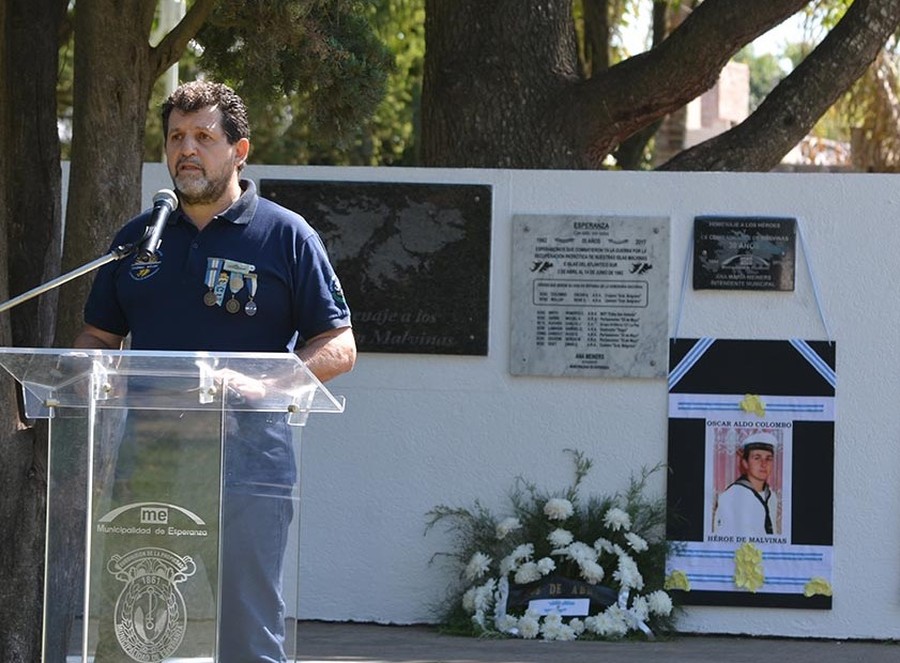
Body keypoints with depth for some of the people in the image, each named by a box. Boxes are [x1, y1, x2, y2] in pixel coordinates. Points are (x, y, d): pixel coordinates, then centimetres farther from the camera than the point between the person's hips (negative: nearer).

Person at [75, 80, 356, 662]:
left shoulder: (287, 237, 5)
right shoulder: (138, 238, 18)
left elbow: (339, 347, 3)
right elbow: (98, 339, 23)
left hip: (247, 460, -4)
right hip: (145, 457, 4)